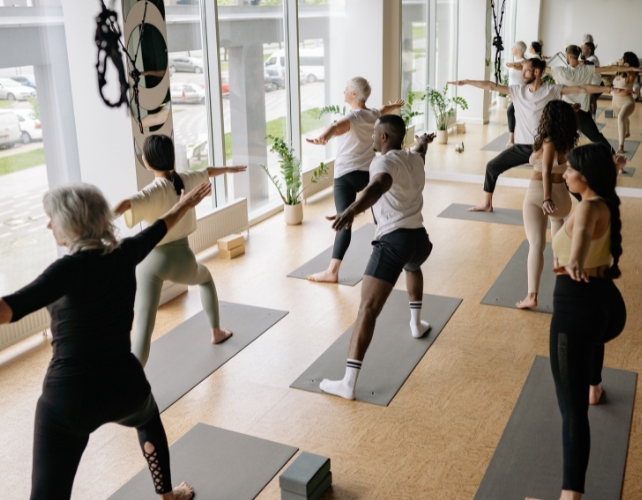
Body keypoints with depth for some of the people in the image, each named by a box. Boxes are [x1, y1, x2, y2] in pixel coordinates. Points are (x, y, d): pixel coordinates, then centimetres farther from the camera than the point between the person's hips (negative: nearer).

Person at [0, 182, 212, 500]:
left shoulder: (72, 268, -18)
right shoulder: (124, 255, -2)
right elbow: (163, 225, 19)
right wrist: (186, 202, 38)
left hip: (69, 396, -5)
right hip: (125, 384, 6)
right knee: (149, 422, 38)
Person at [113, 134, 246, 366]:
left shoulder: (154, 192, -17)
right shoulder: (187, 180, 0)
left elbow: (125, 205, -38)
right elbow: (209, 171, 24)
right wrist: (228, 169, 44)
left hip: (153, 260, -5)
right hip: (182, 259, 5)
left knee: (143, 328, -9)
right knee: (206, 277, 39)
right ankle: (216, 332, 50)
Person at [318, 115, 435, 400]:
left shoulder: (385, 161, -7)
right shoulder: (415, 159, 16)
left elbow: (379, 186, -32)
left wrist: (351, 211, -49)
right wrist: (424, 142, 69)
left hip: (393, 240, -8)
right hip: (419, 238, 8)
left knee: (368, 309, -13)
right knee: (412, 267, 44)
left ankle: (348, 383, -18)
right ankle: (416, 323, 53)